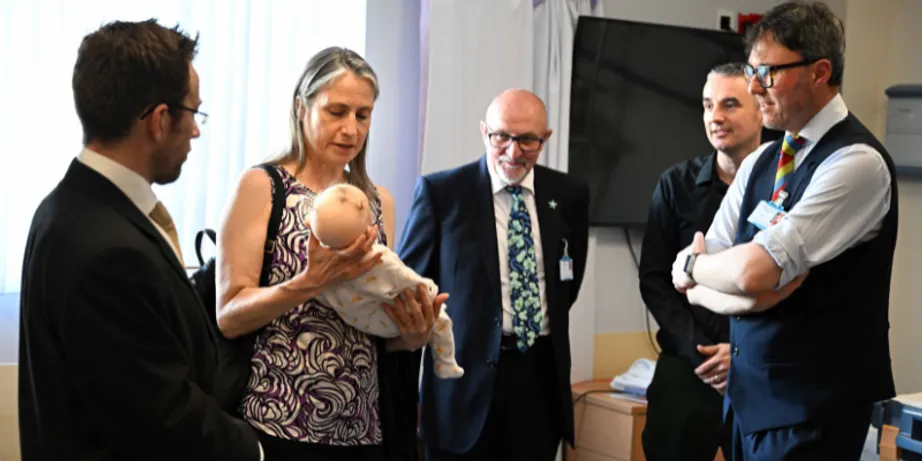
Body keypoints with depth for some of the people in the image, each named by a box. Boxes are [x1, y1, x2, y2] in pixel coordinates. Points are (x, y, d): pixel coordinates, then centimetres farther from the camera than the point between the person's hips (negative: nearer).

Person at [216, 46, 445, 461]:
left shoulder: (379, 201, 8)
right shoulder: (262, 186, -5)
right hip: (278, 426, -4)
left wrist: (412, 334, -8)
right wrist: (310, 282, -24)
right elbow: (228, 316, -10)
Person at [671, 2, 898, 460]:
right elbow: (689, 278, 5)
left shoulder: (857, 161, -17)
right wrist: (742, 295, -14)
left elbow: (754, 271, -24)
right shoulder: (758, 164, 7)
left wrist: (691, 265, -5)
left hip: (811, 406, -7)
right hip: (746, 389, 7)